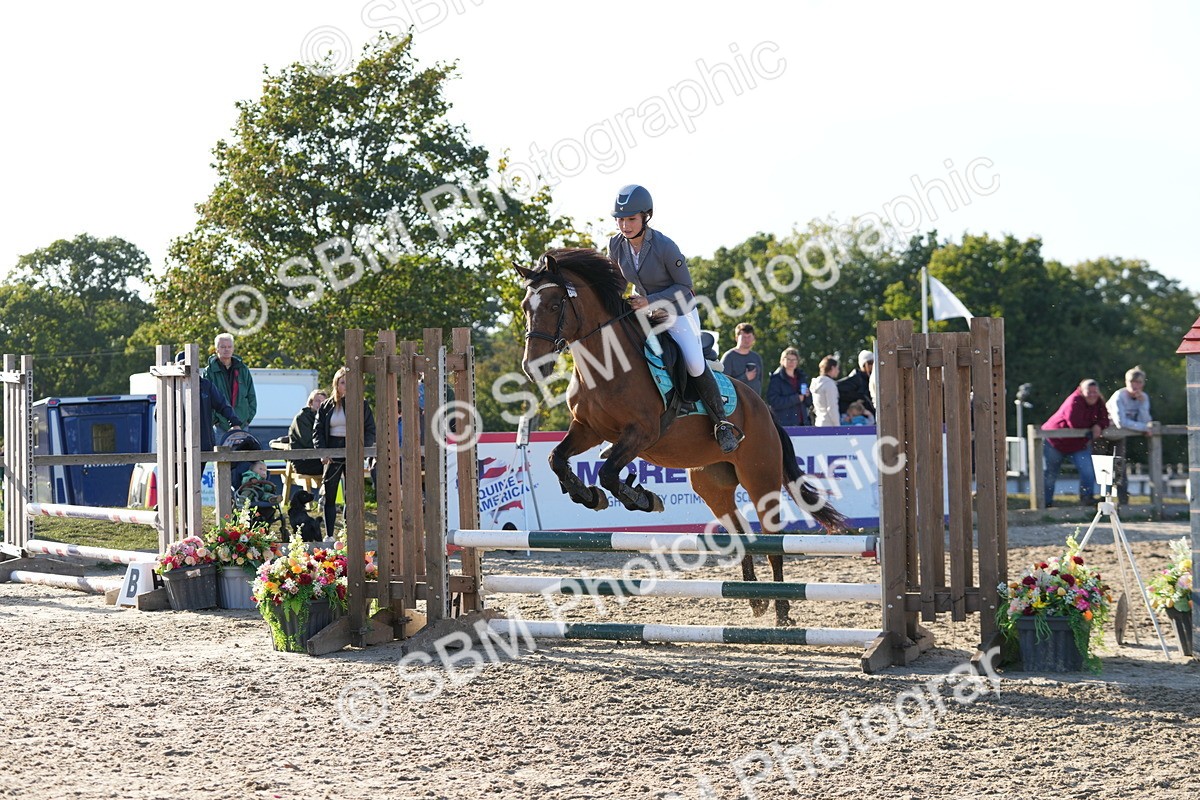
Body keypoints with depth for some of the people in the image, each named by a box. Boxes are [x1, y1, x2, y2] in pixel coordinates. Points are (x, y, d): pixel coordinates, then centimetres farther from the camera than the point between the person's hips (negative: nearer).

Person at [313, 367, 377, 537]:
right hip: (332, 455, 1)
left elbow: (370, 430, 2)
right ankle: (329, 536, 9)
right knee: (329, 497, 2)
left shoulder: (361, 405, 4)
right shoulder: (326, 407, 8)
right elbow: (317, 431, 5)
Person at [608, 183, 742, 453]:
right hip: (645, 310, 6)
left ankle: (722, 423, -7)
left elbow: (684, 286, -18)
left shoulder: (665, 247, -26)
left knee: (695, 364, -21)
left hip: (679, 311, -6)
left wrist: (651, 301, -28)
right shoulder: (616, 245, -11)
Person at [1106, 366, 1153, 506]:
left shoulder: (1144, 397, -7)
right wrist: (1144, 427, -31)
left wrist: (1142, 403, -27)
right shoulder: (1119, 396, -25)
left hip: (1122, 432, 5)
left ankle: (1122, 498, 7)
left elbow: (1145, 421, -17)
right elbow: (1121, 422, -35)